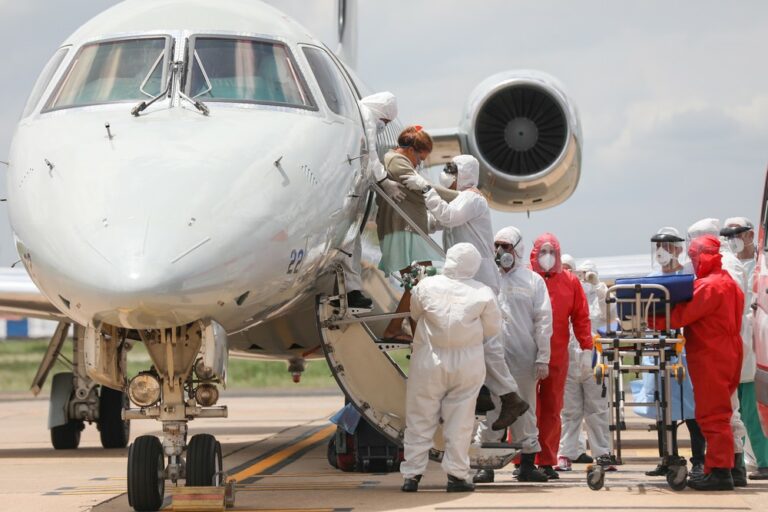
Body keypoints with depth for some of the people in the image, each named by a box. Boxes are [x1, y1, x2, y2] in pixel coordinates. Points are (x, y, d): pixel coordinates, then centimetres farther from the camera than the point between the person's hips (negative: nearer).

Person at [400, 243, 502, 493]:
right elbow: (493, 328, 2)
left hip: (429, 361, 0)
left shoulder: (426, 286, -7)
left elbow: (415, 313, 8)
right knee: (460, 420, 7)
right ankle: (457, 474, 7)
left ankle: (412, 474, 7)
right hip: (468, 364, 0)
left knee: (420, 418, 8)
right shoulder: (483, 293, -8)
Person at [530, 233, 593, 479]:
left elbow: (581, 316, 10)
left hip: (557, 356, 3)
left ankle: (547, 461, 9)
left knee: (552, 408, 5)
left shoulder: (570, 282, 9)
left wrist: (586, 348, 1)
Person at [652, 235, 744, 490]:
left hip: (711, 359, -10)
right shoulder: (728, 283, 17)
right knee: (717, 415, 13)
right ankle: (717, 470, 15)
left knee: (713, 416, -8)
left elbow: (681, 315, -20)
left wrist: (651, 320, -14)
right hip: (727, 356, 10)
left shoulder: (710, 286, -16)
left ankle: (720, 472, -9)